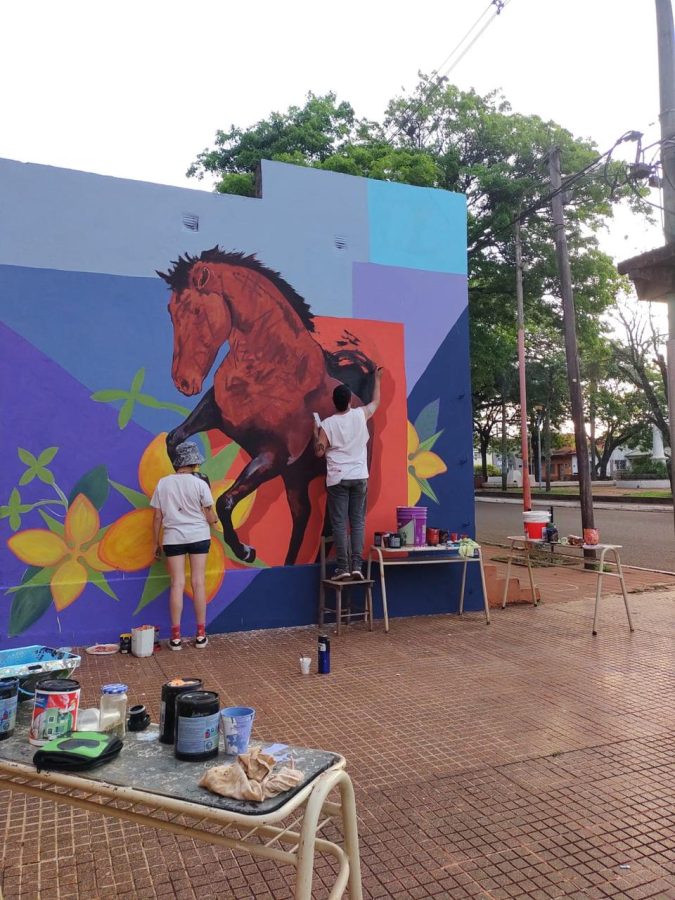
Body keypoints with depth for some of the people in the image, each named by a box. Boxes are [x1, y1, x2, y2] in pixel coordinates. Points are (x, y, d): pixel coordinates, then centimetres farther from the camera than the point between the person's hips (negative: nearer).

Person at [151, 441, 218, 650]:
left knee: (177, 584, 4)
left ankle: (176, 637, 6)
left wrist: (156, 543, 11)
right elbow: (210, 517, -2)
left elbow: (157, 517, 1)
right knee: (198, 583, 4)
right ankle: (200, 634, 10)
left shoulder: (163, 483, -1)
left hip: (173, 539, 1)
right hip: (198, 537, -1)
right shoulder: (200, 483, -7)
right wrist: (215, 519, 21)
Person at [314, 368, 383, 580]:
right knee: (358, 522, 5)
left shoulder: (327, 424, -4)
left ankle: (343, 567, -3)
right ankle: (356, 566, 0)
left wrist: (316, 433, 14)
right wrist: (377, 379, 33)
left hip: (337, 479, -1)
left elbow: (319, 452, -2)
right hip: (359, 477, 2)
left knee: (339, 523, 0)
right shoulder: (360, 415, 0)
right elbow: (376, 401, 20)